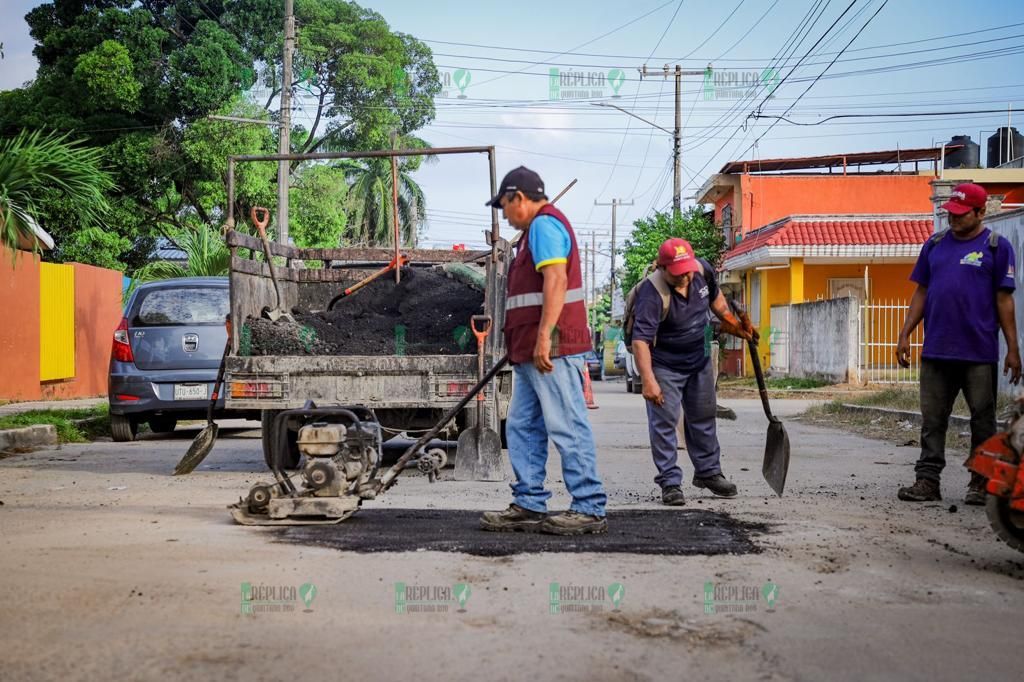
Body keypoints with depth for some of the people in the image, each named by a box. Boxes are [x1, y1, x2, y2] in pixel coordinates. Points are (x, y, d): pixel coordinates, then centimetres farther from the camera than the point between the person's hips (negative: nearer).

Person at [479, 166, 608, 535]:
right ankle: (528, 506, 15)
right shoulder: (540, 227, 26)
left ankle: (590, 509, -5)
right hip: (532, 352, 11)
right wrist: (524, 345, 30)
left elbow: (556, 279, -21)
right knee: (522, 428, 11)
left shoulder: (544, 223, -7)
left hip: (552, 349, -11)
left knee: (568, 429, -9)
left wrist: (544, 337, -26)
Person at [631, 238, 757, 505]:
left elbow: (715, 297, 13)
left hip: (700, 359, 6)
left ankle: (708, 472, 32)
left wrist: (734, 323, 14)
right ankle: (670, 483, 2)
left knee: (703, 418, 17)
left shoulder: (703, 269, -12)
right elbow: (641, 340, -36)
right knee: (664, 421, -7)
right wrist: (648, 381, -43)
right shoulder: (652, 293, -31)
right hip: (664, 365, -6)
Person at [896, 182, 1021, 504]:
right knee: (932, 420, 5)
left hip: (980, 353, -3)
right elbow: (921, 293, 15)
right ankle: (927, 480, 10)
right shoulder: (934, 245, 12)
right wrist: (905, 335, 8)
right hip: (936, 351, 4)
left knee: (982, 420, 6)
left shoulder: (996, 246, 0)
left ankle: (981, 483, 15)